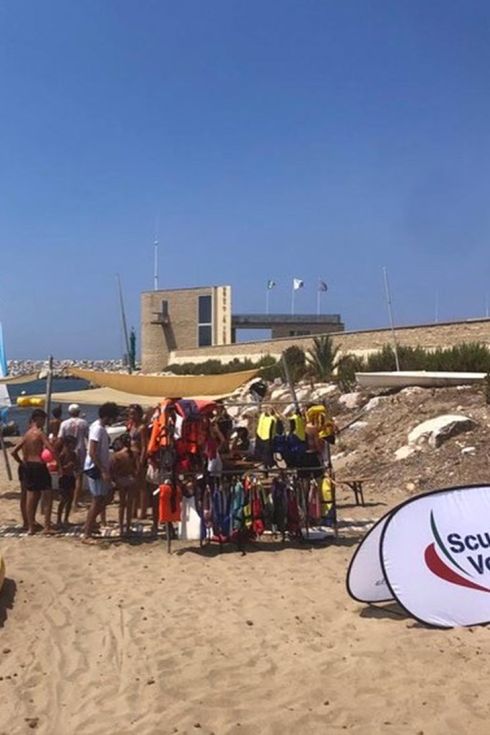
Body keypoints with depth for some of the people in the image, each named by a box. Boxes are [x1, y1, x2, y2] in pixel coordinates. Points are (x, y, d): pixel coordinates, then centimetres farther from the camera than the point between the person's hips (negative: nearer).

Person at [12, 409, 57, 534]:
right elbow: (52, 450, -20)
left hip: (27, 467, 8)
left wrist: (22, 463, 15)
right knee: (48, 496, 0)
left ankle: (31, 526, 18)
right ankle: (47, 526, -3)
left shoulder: (27, 434, 10)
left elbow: (14, 452, 9)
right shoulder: (40, 433, -11)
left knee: (31, 496, 13)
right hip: (39, 467, -8)